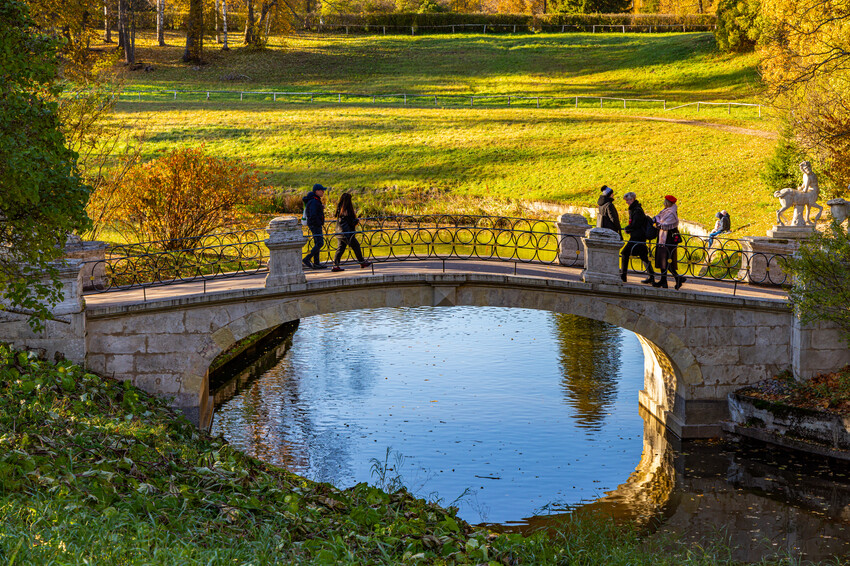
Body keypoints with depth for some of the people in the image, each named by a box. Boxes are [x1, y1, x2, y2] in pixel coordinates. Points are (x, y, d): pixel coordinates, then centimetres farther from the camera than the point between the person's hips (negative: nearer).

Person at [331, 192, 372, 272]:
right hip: (347, 234, -8)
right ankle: (362, 262, 17)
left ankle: (335, 265, 2)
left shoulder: (339, 209, 7)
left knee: (340, 249, 8)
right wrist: (357, 220, 3)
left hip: (340, 233, 8)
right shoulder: (347, 210, -18)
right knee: (356, 246, 6)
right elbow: (351, 222, -18)